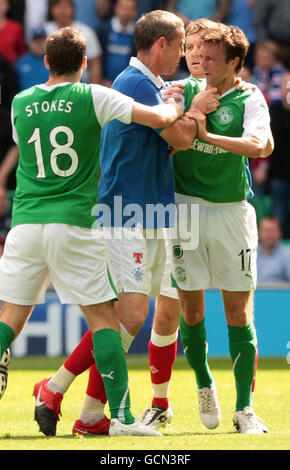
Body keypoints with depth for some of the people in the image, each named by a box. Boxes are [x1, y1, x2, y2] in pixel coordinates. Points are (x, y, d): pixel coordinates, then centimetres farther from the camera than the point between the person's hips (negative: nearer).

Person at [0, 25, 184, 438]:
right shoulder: (93, 98, -1)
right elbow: (159, 118, -7)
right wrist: (174, 108, 17)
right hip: (73, 223, -3)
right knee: (103, 318, 2)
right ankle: (121, 416, -5)